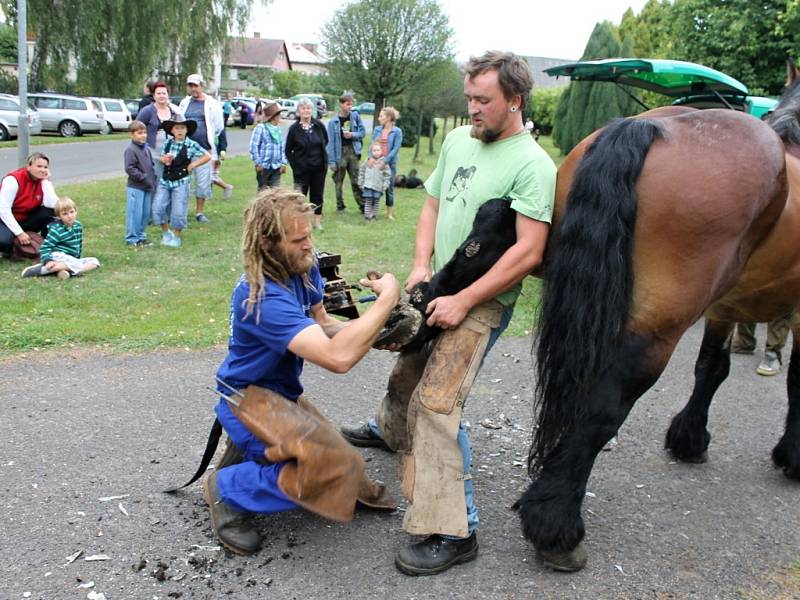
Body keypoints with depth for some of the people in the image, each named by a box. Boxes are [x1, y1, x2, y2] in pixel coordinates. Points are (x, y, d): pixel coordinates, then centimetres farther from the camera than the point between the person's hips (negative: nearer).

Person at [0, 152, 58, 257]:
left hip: (27, 220, 5)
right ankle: (8, 249, 1)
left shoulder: (43, 181, -5)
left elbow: (53, 205, -23)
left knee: (52, 211, -22)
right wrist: (19, 233, -26)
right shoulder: (14, 179, -21)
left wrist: (46, 181, -22)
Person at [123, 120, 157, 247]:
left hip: (148, 187, 8)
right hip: (135, 187, -8)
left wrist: (153, 179, 11)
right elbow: (129, 168, -18)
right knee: (135, 213, -4)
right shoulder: (130, 150, -12)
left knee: (146, 213, 12)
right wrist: (144, 178, -19)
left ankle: (141, 236, 23)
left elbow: (151, 165, 22)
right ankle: (131, 239, 4)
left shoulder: (146, 149, 13)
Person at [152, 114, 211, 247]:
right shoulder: (167, 143, 3)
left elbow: (207, 156, -4)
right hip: (165, 180, 4)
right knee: (158, 207, 0)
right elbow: (161, 158, 15)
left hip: (181, 182, -3)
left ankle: (176, 237, 18)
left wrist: (192, 165, -6)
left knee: (178, 211, 0)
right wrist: (164, 159, -9)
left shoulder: (191, 145, -7)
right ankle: (166, 233, 20)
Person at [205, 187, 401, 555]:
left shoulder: (302, 266, -7)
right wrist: (386, 299, -34)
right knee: (322, 473, -30)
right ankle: (226, 488, -7)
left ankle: (249, 451, 22)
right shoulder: (261, 298, -34)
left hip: (284, 394, 9)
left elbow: (322, 325, 1)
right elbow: (338, 358, -42)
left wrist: (377, 333, -17)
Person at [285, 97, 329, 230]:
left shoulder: (319, 125, -2)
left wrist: (319, 153, 12)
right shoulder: (294, 128, -7)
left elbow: (325, 141, 16)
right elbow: (288, 150, 1)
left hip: (319, 168, 3)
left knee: (317, 195, 10)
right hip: (301, 169, -2)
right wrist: (294, 165, -5)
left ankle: (317, 221, 19)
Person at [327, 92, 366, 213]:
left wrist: (353, 135, -13)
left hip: (353, 151, 2)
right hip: (340, 153, -2)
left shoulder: (355, 116, 2)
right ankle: (340, 206, 18)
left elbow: (362, 132, 8)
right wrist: (332, 161, -9)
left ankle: (362, 205, 9)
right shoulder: (333, 122, -6)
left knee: (356, 181, 5)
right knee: (339, 182, 6)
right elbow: (331, 142, -6)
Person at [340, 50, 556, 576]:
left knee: (436, 402, -17)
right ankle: (389, 432, 59)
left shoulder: (532, 165, -17)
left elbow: (529, 251, -23)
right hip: (441, 289, 8)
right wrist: (421, 267, -2)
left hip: (484, 303, -8)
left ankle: (453, 532, -10)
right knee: (408, 373, 27)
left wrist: (463, 300, -23)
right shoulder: (458, 140, 5)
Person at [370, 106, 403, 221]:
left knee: (389, 188, 6)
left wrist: (385, 161, -18)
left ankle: (390, 213, 15)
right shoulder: (377, 129, 4)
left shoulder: (397, 131, -7)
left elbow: (396, 149, -11)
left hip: (390, 163, -3)